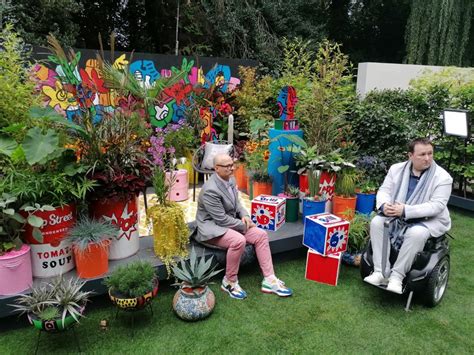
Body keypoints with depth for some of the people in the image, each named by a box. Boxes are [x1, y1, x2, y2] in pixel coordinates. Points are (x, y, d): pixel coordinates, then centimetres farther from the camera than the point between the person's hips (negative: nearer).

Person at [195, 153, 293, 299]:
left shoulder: (230, 179, 1)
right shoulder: (210, 190, -26)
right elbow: (221, 219, -25)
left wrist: (244, 215, -5)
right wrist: (244, 225, -14)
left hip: (231, 222, 9)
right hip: (212, 226, -9)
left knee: (261, 235, -6)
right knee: (239, 240, -34)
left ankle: (269, 279, -4)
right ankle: (229, 281, -11)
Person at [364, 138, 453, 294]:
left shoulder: (442, 177, -12)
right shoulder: (397, 169, 0)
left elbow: (437, 205, -20)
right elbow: (384, 190, 0)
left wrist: (406, 210, -31)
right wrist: (384, 205, -25)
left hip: (429, 220, -4)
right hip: (397, 215, 4)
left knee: (416, 233, -35)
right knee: (377, 222, -22)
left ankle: (397, 276, -22)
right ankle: (381, 272, -19)